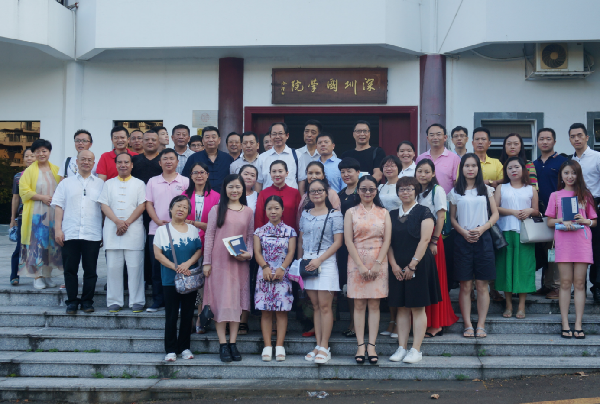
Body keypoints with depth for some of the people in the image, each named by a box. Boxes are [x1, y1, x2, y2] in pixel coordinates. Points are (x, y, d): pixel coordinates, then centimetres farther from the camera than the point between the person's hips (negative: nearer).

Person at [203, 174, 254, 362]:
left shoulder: (248, 212, 9)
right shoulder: (216, 210, 3)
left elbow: (250, 237, 11)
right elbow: (209, 236, 2)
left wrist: (248, 253, -7)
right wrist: (206, 262, -2)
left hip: (240, 262, 2)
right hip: (219, 261, -2)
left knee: (237, 300, 3)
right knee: (221, 299, -3)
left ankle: (233, 343, 9)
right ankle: (223, 344, 1)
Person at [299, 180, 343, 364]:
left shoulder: (334, 214, -2)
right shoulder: (305, 214, 14)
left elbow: (338, 242, -7)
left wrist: (319, 259, -14)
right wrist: (300, 260, 9)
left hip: (326, 262, -5)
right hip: (308, 263, 5)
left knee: (324, 306, -6)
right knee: (315, 306, 7)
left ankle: (325, 347, -2)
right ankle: (318, 345, 11)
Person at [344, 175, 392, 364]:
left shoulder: (383, 213, 9)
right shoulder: (351, 212, 5)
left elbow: (386, 240, 2)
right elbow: (348, 241, -2)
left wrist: (377, 264, -9)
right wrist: (361, 266, -10)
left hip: (378, 263, 1)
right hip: (357, 262, -1)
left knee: (374, 304, 1)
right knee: (359, 305, 0)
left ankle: (371, 346, 3)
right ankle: (360, 346, 3)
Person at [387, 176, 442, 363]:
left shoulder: (423, 212, -2)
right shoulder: (392, 214, 12)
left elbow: (424, 240, -10)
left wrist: (412, 265, -14)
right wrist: (394, 265, -5)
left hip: (419, 265, -4)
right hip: (398, 268, 5)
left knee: (418, 308, -1)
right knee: (402, 308, 7)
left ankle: (416, 350, 3)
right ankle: (402, 348, 12)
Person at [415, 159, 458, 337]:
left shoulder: (437, 190, -3)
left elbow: (441, 217, -10)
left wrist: (434, 241, -16)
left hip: (431, 239, -6)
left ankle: (436, 325, 2)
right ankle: (424, 323, 13)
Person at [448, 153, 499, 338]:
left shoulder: (486, 190, 9)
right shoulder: (455, 192, 8)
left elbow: (495, 214, 7)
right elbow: (452, 218, 8)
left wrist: (482, 228, -9)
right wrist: (463, 232, -9)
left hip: (483, 238, 0)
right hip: (462, 239, 0)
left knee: (482, 285, 0)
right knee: (465, 285, -1)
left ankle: (481, 325, 4)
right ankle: (468, 325, 3)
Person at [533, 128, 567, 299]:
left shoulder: (562, 161, 0)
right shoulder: (534, 165, 15)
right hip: (539, 212, 5)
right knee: (542, 249, 7)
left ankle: (557, 286, 1)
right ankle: (546, 285, 15)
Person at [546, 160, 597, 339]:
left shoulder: (585, 195, 12)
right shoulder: (555, 195, 9)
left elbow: (594, 221, 13)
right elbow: (549, 221, 8)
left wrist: (585, 221, -8)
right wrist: (562, 221, -11)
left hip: (582, 242, 1)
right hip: (563, 242, -1)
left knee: (579, 283, 0)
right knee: (565, 283, -1)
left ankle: (578, 325, 3)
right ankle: (565, 324, 3)